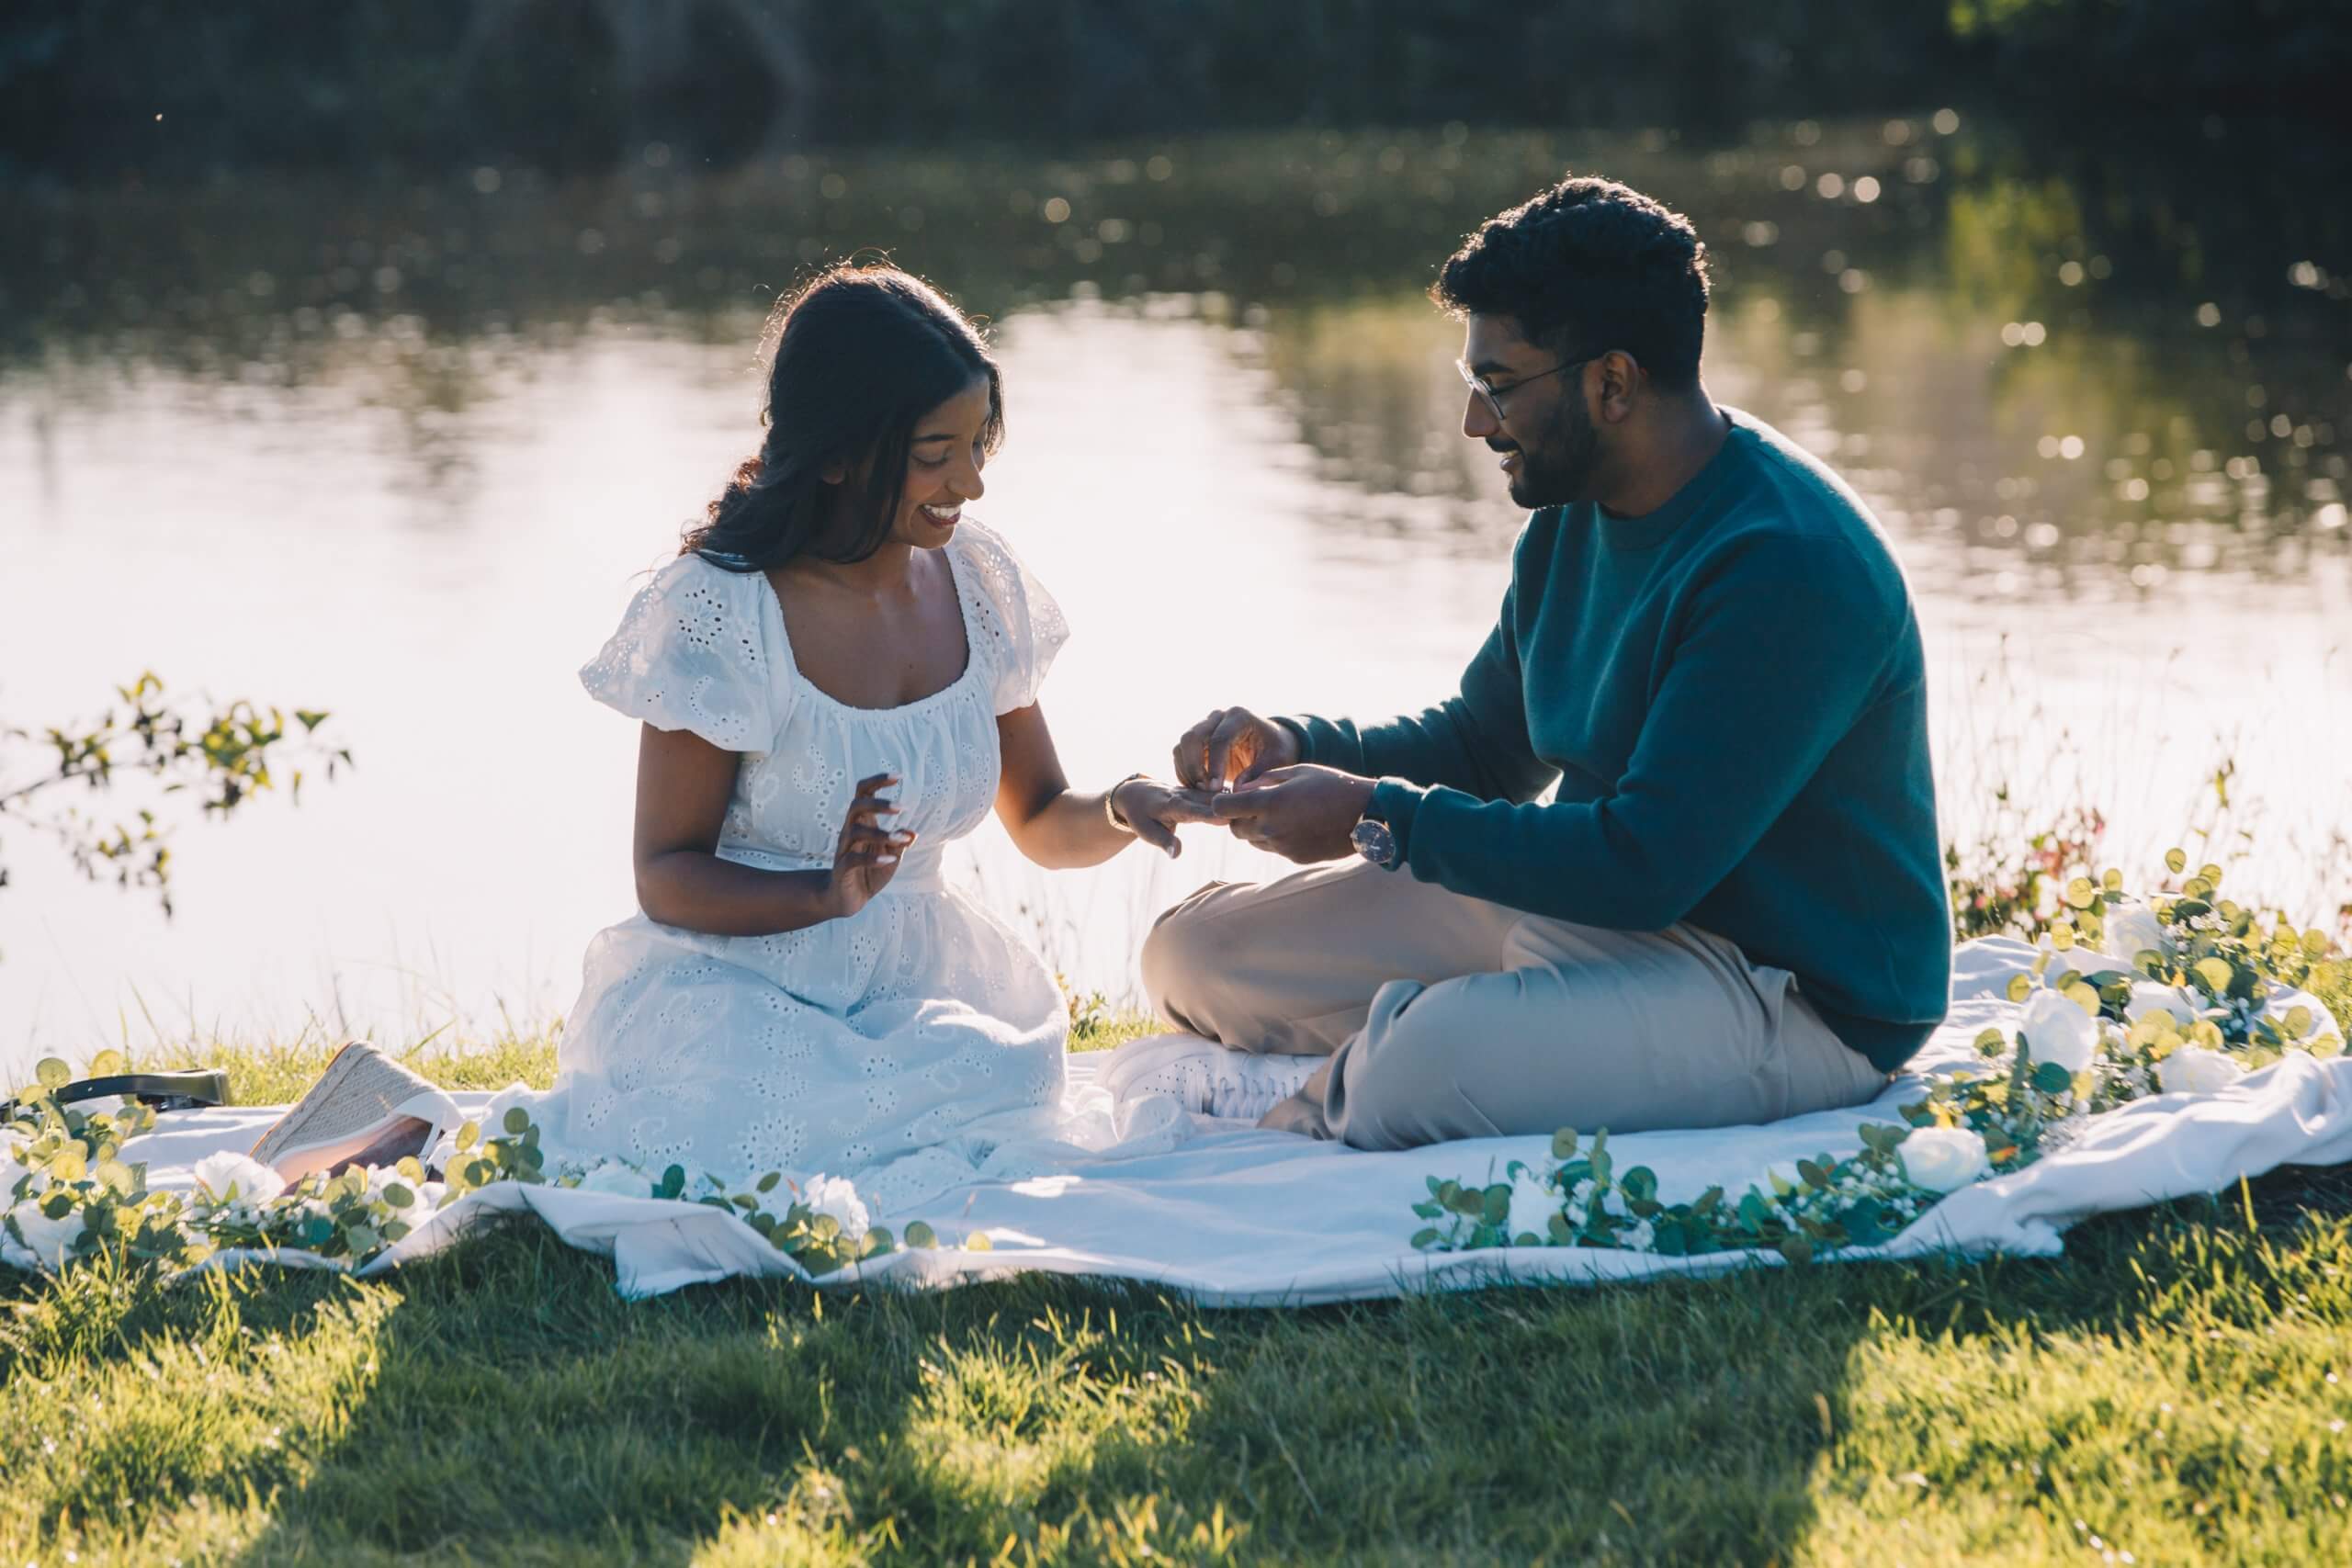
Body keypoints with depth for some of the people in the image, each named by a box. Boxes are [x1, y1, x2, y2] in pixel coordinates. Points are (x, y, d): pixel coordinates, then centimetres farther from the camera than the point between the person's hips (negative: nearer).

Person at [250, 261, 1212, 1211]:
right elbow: (666, 877, -9)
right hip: (734, 994, -7)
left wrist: (1116, 813, -9)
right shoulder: (721, 613, -14)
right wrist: (830, 893, -25)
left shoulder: (978, 582, 4)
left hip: (908, 995, 7)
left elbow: (1042, 822, 14)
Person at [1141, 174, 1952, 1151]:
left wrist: (1380, 818, -20)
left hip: (1798, 991, -10)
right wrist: (1298, 749, 1)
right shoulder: (1575, 516, 6)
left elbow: (1645, 866, -28)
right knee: (1193, 955, 6)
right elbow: (1483, 745, 20)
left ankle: (1316, 1123, -5)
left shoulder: (1787, 567, -25)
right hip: (1589, 905, 10)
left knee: (1423, 1062, -37)